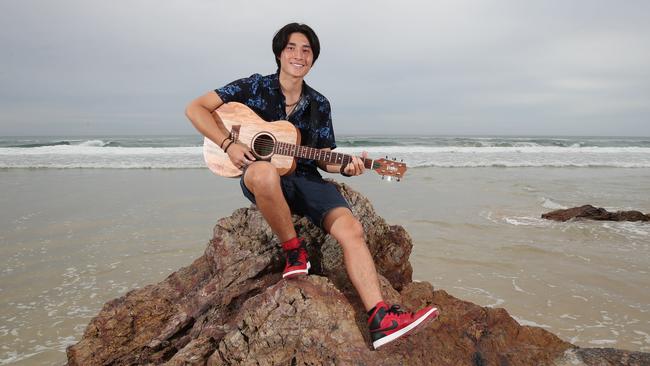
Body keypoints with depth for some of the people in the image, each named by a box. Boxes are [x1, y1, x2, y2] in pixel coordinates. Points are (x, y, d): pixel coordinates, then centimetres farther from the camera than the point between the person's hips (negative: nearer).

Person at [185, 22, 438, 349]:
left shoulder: (319, 104, 10)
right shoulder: (255, 87, 1)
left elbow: (323, 157, 13)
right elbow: (195, 108, -1)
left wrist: (344, 167, -11)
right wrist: (228, 144, -15)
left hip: (305, 179, 3)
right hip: (259, 176, -3)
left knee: (350, 228, -22)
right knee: (265, 172, -43)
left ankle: (380, 320, -24)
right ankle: (295, 252, -19)